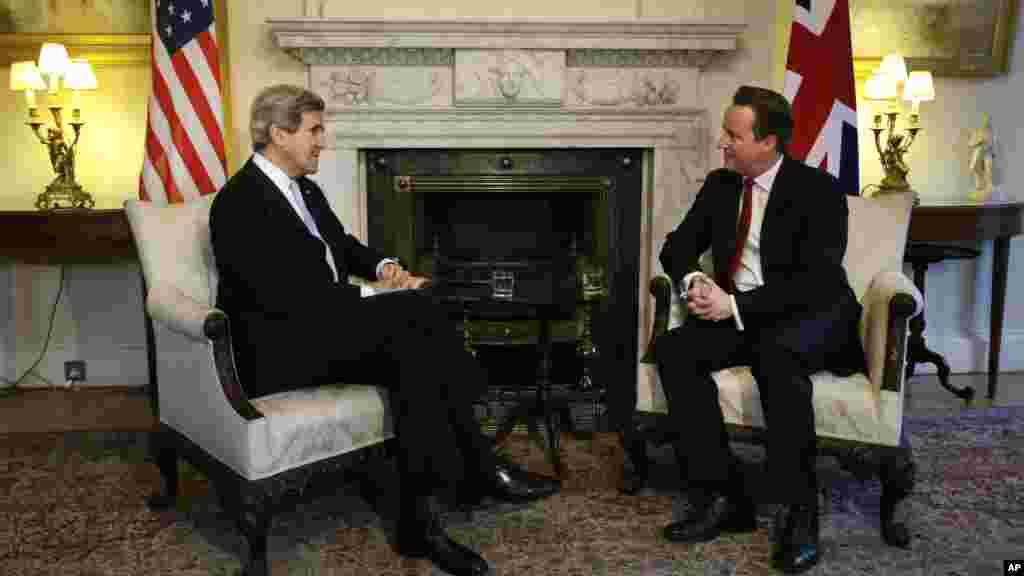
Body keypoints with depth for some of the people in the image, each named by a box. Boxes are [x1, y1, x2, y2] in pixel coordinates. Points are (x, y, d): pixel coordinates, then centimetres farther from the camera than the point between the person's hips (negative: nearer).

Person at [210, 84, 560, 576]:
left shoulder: (305, 189, 15)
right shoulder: (238, 203, -14)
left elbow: (343, 244, 27)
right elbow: (285, 298, -23)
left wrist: (383, 267, 4)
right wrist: (378, 296, -20)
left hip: (324, 329, 8)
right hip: (275, 350, -8)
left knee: (415, 349, -21)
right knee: (414, 311, -26)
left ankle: (422, 516, -18)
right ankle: (481, 471, -17)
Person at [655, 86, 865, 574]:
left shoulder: (818, 190, -10)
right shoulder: (719, 185, 8)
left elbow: (817, 281, -19)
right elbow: (678, 245, 11)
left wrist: (736, 305, -25)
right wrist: (694, 281, -12)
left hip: (812, 318, -5)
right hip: (738, 316, 5)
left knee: (776, 353, -39)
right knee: (674, 350, -23)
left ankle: (797, 510, -26)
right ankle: (723, 497, -19)